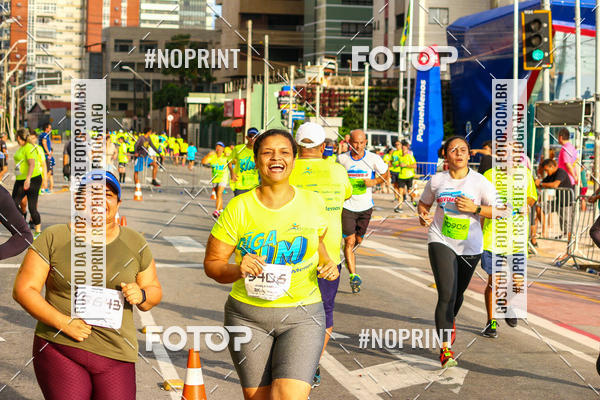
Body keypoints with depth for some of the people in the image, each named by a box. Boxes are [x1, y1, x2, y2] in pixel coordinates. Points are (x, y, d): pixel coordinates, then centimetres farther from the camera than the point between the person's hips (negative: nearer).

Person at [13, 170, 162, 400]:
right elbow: (23, 289, -2)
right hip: (60, 351, -2)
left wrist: (140, 295, -9)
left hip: (116, 355, 2)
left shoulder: (135, 244, 8)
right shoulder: (53, 239, 1)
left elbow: (155, 291, 16)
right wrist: (63, 322, -14)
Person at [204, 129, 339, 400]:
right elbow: (211, 264, -1)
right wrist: (238, 270, -21)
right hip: (248, 316, 0)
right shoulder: (239, 208, -4)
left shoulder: (312, 202, 2)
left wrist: (326, 262, 2)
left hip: (302, 316, 0)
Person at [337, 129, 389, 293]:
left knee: (358, 239, 13)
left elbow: (385, 174, 8)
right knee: (349, 241, -9)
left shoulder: (373, 159, -5)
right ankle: (353, 276, -7)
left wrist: (374, 181, -10)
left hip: (365, 207, 2)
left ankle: (346, 256, 45)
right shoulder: (342, 159, -4)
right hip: (346, 206, -2)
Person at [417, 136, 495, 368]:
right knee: (446, 294, -16)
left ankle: (450, 321, 54)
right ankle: (445, 348, -14)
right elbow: (424, 203, 18)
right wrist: (423, 215, -4)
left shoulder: (479, 182, -6)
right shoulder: (437, 180, 0)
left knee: (458, 293, 20)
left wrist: (475, 209, -20)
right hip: (441, 241, -1)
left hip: (470, 246, 1)